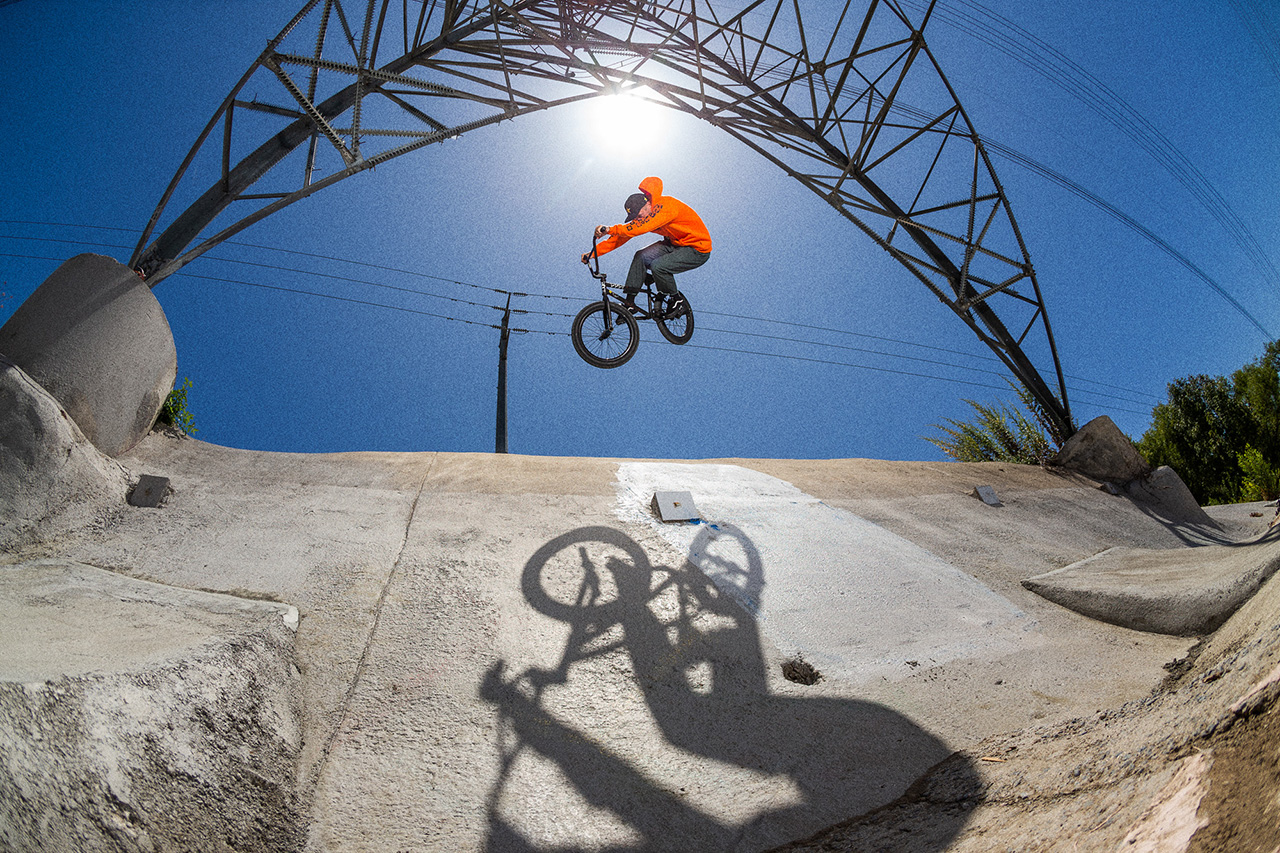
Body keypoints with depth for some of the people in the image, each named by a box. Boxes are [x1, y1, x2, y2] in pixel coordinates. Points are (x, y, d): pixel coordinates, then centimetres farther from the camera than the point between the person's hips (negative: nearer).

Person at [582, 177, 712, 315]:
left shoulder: (666, 206, -29)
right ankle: (629, 302, -4)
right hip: (675, 244, 8)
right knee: (641, 257, -11)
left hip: (698, 249, -8)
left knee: (658, 266, -27)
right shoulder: (643, 213, -3)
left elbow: (642, 226, -42)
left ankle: (675, 299, -1)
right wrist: (593, 252, -11)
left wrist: (611, 229, -44)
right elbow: (622, 236, -4)